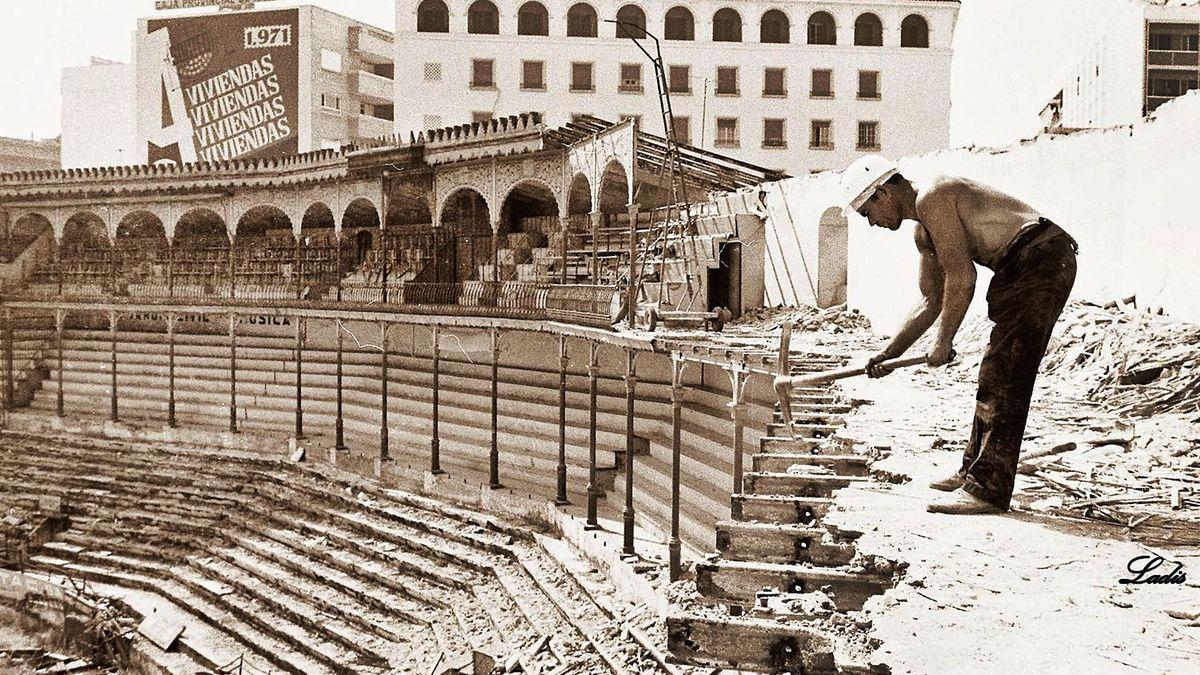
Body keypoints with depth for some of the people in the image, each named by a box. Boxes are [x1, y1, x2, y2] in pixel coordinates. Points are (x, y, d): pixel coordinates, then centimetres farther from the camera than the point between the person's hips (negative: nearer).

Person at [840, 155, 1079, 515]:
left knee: (1003, 379, -12)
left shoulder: (932, 199, -13)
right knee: (995, 375, 16)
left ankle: (988, 489, -10)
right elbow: (931, 302, 24)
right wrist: (891, 352, 21)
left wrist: (944, 341, -9)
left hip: (1042, 259, -10)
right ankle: (975, 470, 27)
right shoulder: (923, 234, 17)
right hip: (1020, 269, 10)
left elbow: (962, 278, -17)